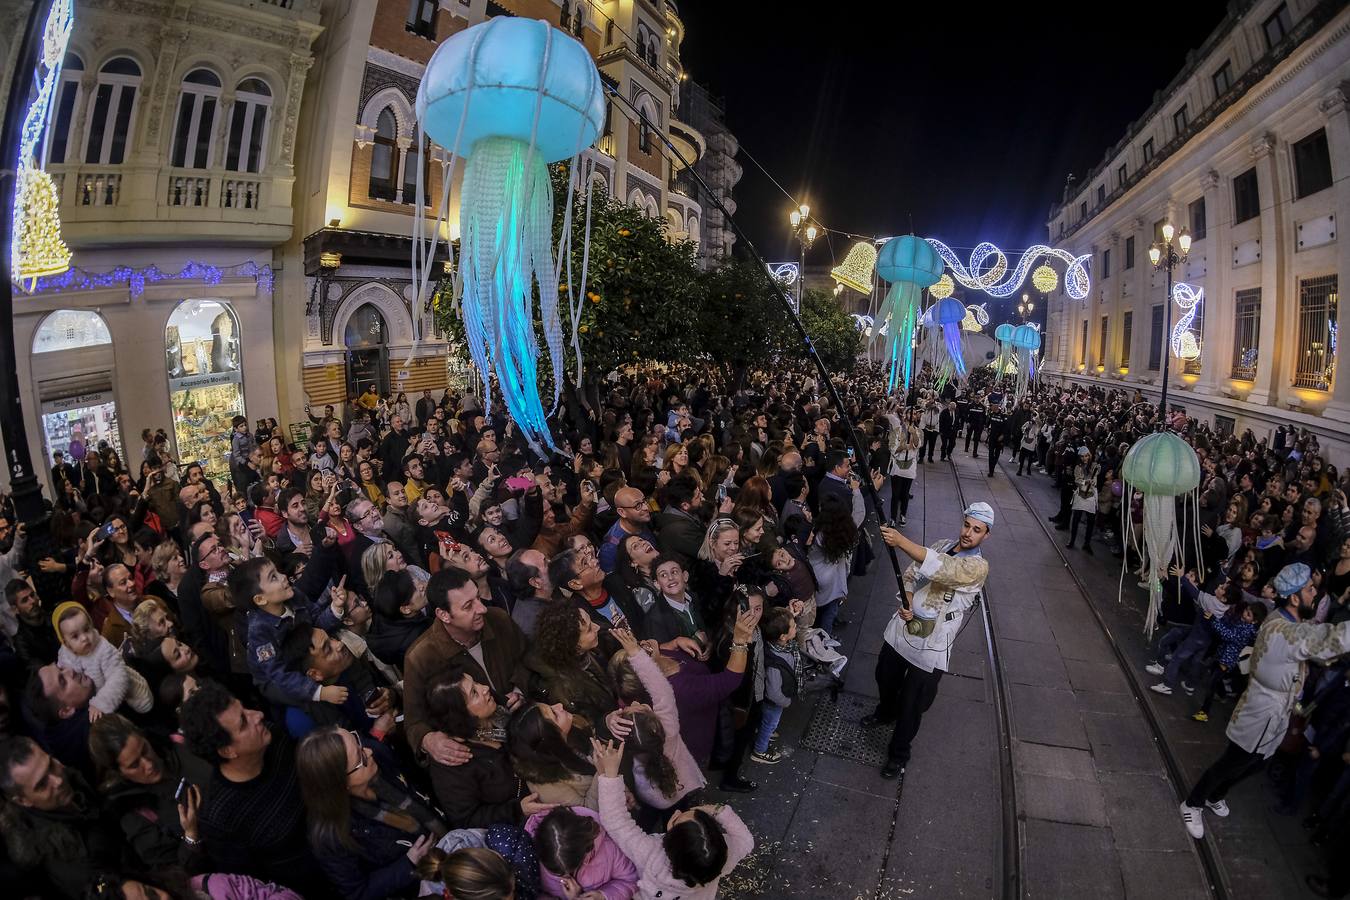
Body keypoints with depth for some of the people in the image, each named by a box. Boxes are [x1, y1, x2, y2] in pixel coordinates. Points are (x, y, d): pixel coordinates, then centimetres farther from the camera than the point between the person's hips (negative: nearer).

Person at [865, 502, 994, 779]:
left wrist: (902, 541, -48)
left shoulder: (978, 566, -20)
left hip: (930, 648, -6)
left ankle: (899, 753, 31)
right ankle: (885, 713, 57)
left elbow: (943, 569, -38)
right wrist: (906, 601, -16)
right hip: (902, 630, 6)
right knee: (885, 678, 26)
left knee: (911, 704, 7)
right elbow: (911, 574, 5)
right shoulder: (941, 546, 1)